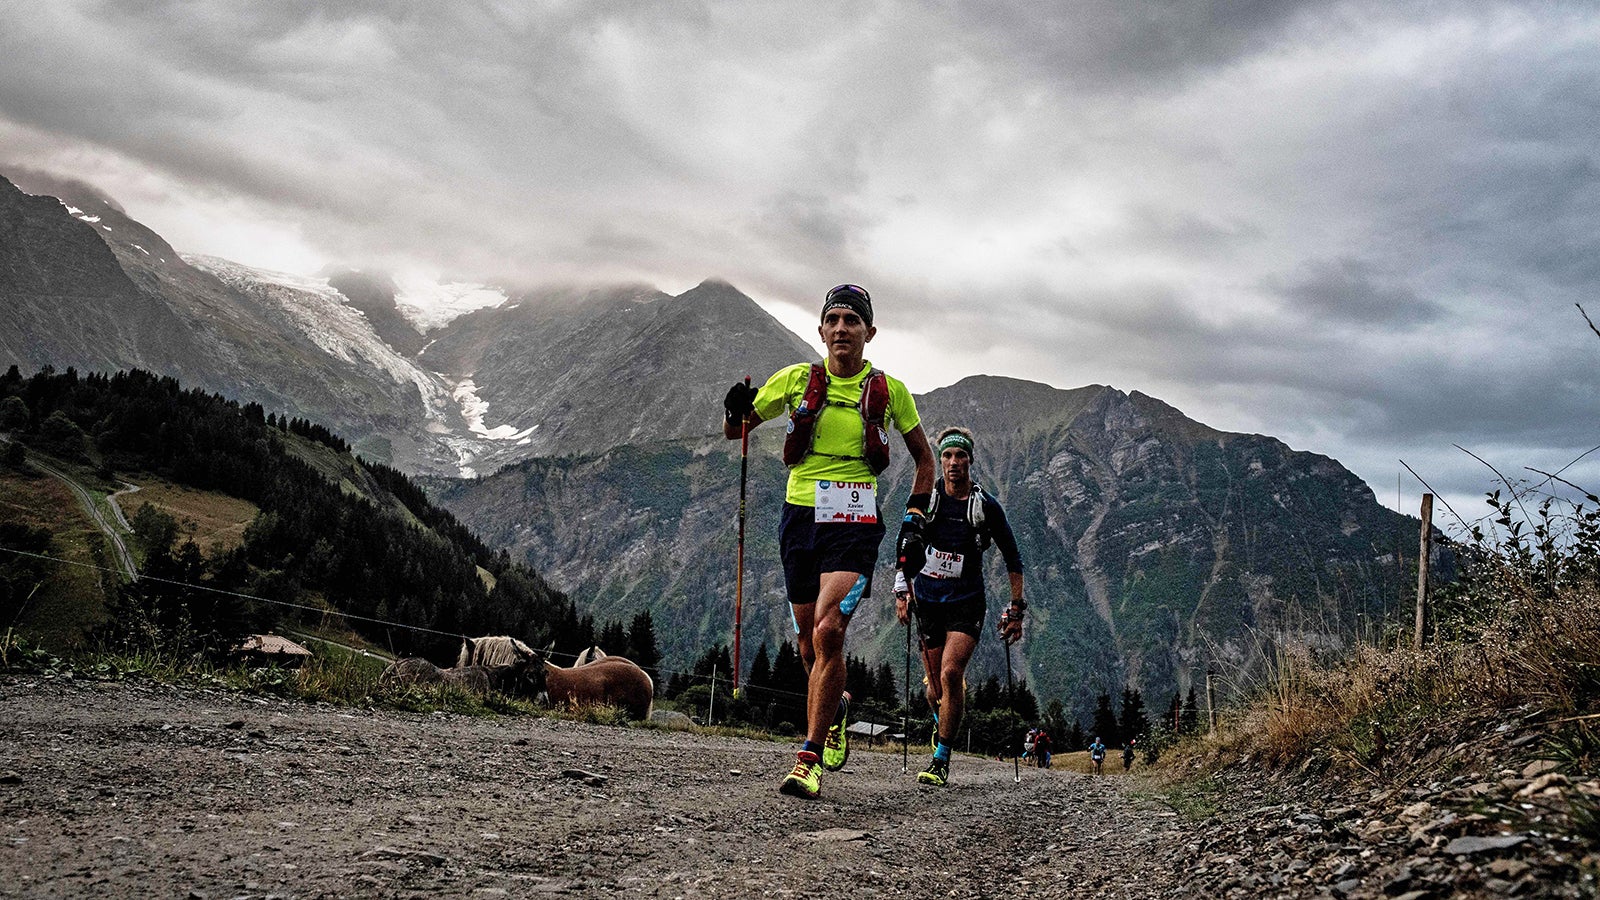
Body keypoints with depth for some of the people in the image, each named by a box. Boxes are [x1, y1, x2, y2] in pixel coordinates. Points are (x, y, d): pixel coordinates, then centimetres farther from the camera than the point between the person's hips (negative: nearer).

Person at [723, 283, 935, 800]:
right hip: (801, 517, 3)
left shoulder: (888, 390, 2)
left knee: (827, 632, -19)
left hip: (855, 525, -2)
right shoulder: (797, 380, 4)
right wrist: (736, 413, -12)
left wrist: (915, 516, 2)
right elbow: (735, 432, 11)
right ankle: (836, 706, 43)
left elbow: (923, 457, 14)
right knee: (810, 642, 10)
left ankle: (808, 761, -14)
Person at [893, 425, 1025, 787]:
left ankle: (941, 760, -11)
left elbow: (1013, 560, 3)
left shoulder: (986, 506, -4)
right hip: (927, 602, 2)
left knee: (951, 674, -21)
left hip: (966, 602, -2)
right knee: (936, 688, 4)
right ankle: (942, 724, 40)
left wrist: (1016, 609, 0)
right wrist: (902, 591, 4)